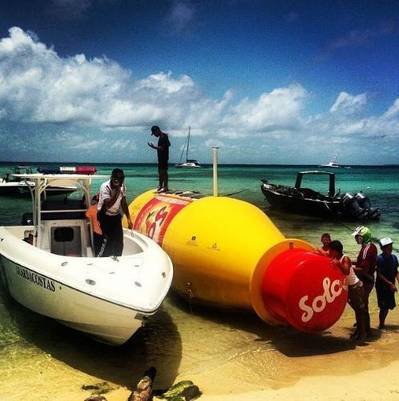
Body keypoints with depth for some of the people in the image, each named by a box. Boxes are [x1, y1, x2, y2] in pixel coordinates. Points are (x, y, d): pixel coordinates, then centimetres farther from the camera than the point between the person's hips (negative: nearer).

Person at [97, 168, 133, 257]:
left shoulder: (122, 187, -6)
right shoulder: (105, 186, -23)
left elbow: (123, 203, 6)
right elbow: (108, 205, -33)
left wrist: (128, 219, 6)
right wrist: (116, 191, -35)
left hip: (116, 215, 6)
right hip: (105, 216, -5)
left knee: (119, 240, 6)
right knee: (107, 240, -11)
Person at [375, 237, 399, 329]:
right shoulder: (380, 259, -15)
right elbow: (380, 275, -16)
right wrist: (390, 284, -21)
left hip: (390, 286, 6)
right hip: (381, 286, -6)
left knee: (388, 305, 11)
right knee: (384, 306, -4)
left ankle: (382, 323, 28)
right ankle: (381, 324, 10)